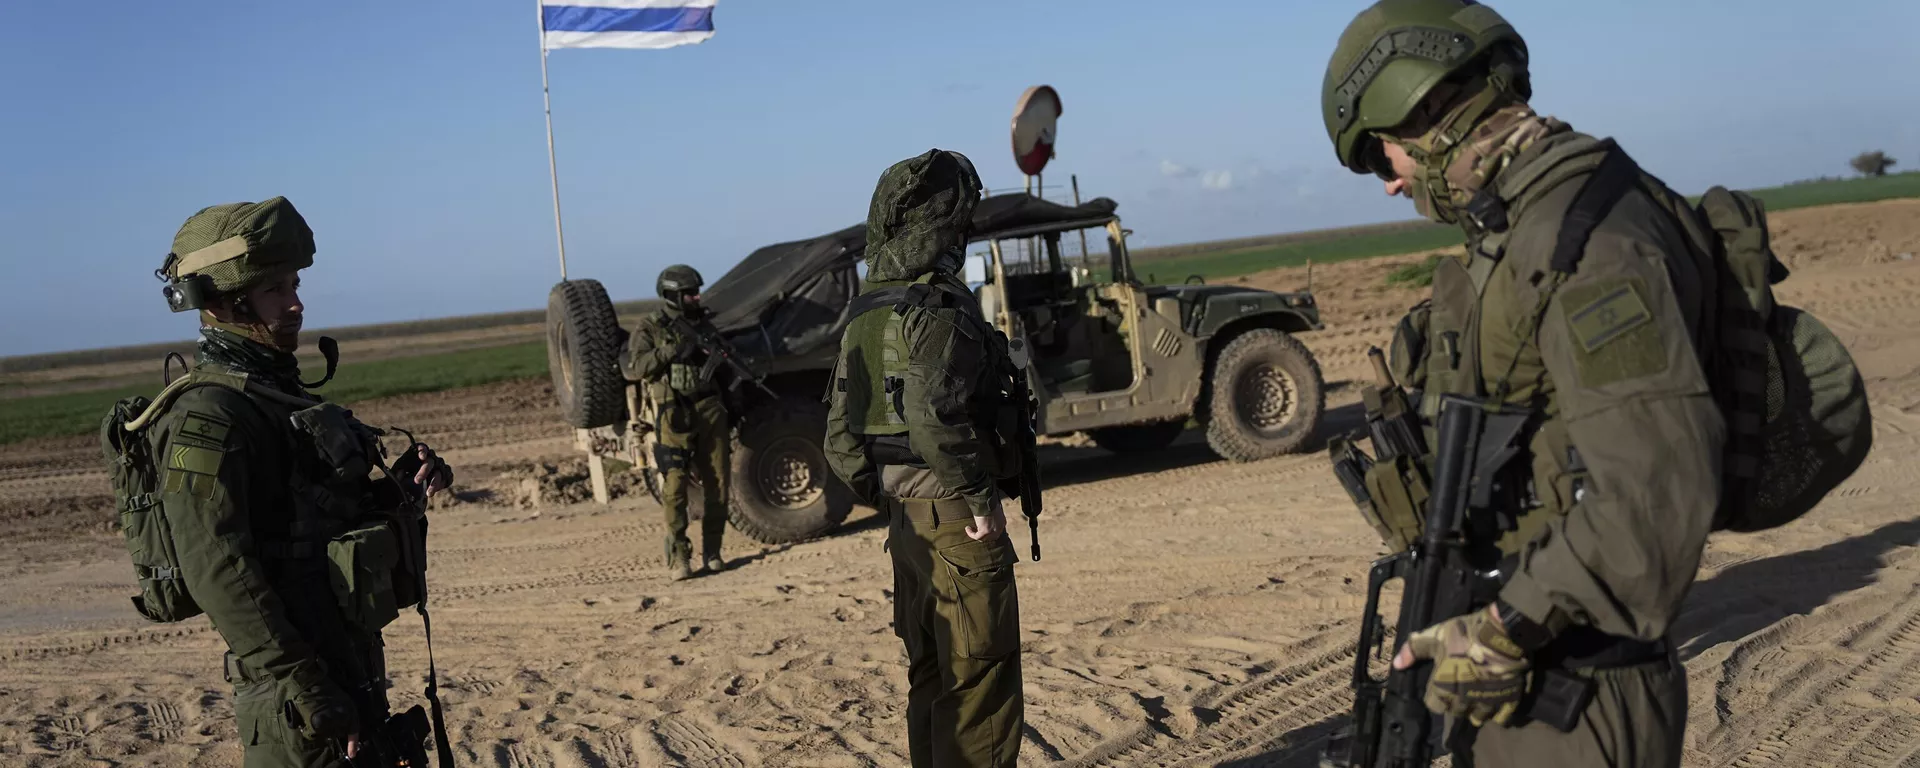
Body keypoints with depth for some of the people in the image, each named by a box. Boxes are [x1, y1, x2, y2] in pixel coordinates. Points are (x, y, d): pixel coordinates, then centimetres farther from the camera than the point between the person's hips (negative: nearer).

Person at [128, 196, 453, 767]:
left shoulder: (278, 392, 13)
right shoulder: (207, 414, -16)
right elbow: (216, 568, -23)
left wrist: (401, 484, 1)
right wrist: (308, 695, -25)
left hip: (348, 662, 9)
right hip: (299, 682, -9)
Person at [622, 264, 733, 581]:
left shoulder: (704, 324, 15)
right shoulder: (650, 329, 1)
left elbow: (722, 369, 22)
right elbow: (631, 368, -12)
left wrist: (730, 410, 11)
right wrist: (671, 351, -19)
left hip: (710, 409, 5)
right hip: (674, 415, -5)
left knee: (717, 484, 4)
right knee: (675, 486, -9)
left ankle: (712, 552, 14)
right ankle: (677, 558, -6)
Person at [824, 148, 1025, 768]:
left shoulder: (865, 314, 11)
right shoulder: (938, 305, -16)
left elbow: (841, 441, 13)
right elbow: (934, 415, -30)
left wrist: (888, 501, 18)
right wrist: (981, 498, -21)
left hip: (906, 519, 9)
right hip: (955, 520, -9)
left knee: (930, 677, 18)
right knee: (980, 682, 0)